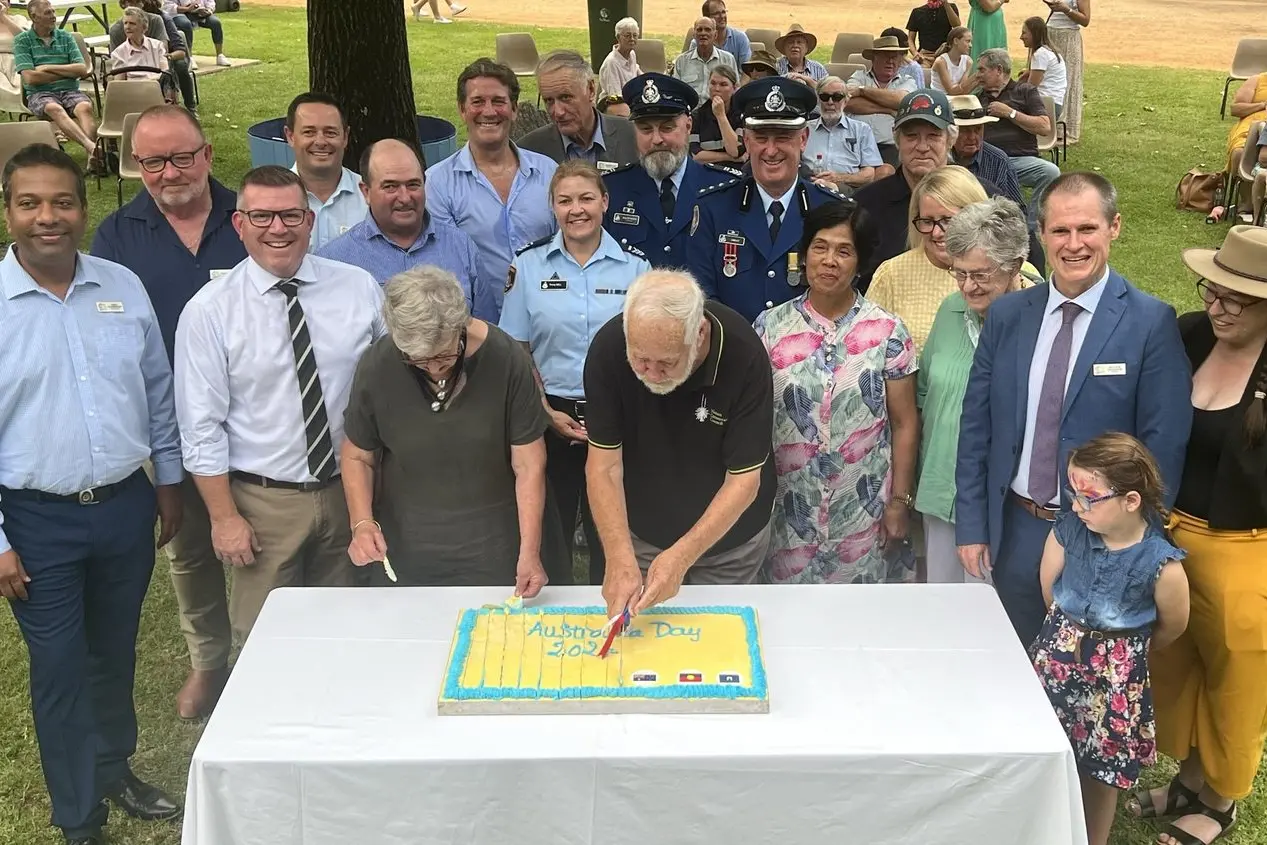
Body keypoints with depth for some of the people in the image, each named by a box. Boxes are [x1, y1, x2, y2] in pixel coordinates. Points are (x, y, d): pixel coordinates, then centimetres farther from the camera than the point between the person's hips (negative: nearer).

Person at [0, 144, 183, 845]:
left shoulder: (123, 287, 0)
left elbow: (157, 389, 10)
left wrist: (168, 479, 13)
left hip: (126, 504, 4)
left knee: (116, 654, 20)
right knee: (59, 671, 8)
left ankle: (114, 770, 44)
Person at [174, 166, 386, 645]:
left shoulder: (360, 288, -2)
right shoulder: (208, 311, -8)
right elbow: (201, 428, -7)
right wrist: (224, 517, -9)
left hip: (350, 492, 3)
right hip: (263, 502, -2)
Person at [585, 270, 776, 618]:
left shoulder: (745, 356, -30)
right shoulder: (608, 347, -26)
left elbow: (744, 480, -25)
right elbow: (604, 465, -21)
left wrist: (681, 557, -35)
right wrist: (620, 560, -33)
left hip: (727, 536, -1)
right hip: (640, 531, 1)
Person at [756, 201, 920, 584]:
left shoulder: (887, 331, -3)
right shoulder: (769, 326, 0)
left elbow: (904, 423, 2)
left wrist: (900, 502, 0)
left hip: (865, 514, -1)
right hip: (790, 512, 1)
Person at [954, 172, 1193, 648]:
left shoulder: (1151, 323, -10)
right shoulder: (1007, 315, 1)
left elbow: (1164, 444, -9)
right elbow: (976, 425, 4)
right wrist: (971, 525, 3)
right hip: (1015, 532, 3)